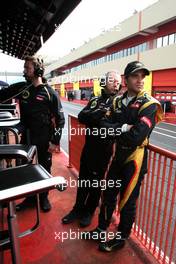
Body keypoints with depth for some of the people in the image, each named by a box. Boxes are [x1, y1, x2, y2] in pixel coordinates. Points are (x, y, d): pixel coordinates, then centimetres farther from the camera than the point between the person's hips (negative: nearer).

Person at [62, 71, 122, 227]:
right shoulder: (95, 100, 9)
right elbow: (81, 117, -8)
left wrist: (92, 119, -18)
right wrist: (102, 113, -21)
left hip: (104, 148, -4)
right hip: (89, 146, 4)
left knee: (96, 182, 12)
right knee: (83, 179, 16)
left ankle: (89, 211, 35)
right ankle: (78, 209, 37)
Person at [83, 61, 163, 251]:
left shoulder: (149, 105, -13)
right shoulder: (117, 101, 4)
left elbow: (137, 136, -26)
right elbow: (104, 125, -7)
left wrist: (114, 129, -13)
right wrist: (124, 128, -20)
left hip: (135, 158, -5)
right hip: (117, 155, 5)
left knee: (127, 201, 10)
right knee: (108, 195, 17)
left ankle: (121, 238, 34)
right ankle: (102, 229, 41)